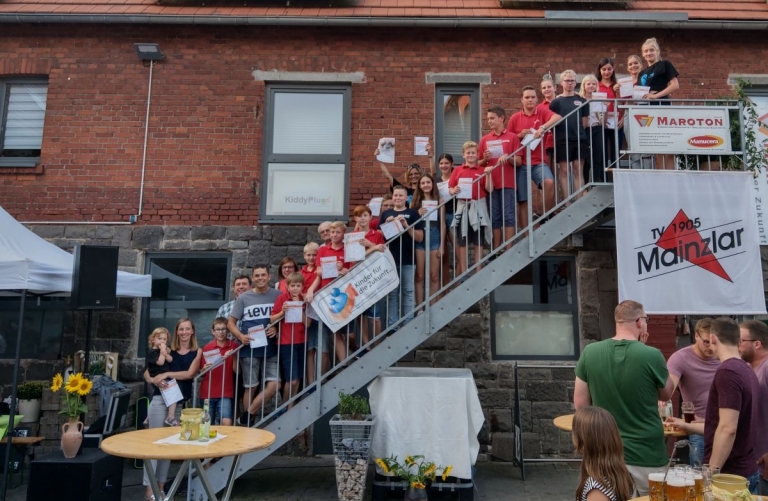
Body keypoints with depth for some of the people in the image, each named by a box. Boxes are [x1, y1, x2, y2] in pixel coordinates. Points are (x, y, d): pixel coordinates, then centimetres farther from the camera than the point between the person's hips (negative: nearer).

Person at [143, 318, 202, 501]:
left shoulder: (197, 351, 3)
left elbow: (190, 373, -10)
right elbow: (147, 372, 3)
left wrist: (167, 374, -18)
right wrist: (154, 380, -17)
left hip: (180, 402, 2)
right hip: (160, 400, -2)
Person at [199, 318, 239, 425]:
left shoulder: (234, 346, 0)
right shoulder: (207, 348, 2)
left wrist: (234, 357, -18)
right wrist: (204, 369, -14)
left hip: (225, 393, -1)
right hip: (208, 392, 1)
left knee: (227, 423, -17)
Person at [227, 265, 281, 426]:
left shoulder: (278, 295, 2)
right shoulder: (243, 298, 3)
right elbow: (231, 322, 6)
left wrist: (277, 329, -14)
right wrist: (240, 336, -12)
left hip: (271, 349, 1)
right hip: (249, 349, -1)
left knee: (273, 385, -8)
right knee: (250, 387, 5)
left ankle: (246, 416, 7)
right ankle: (247, 421, 22)